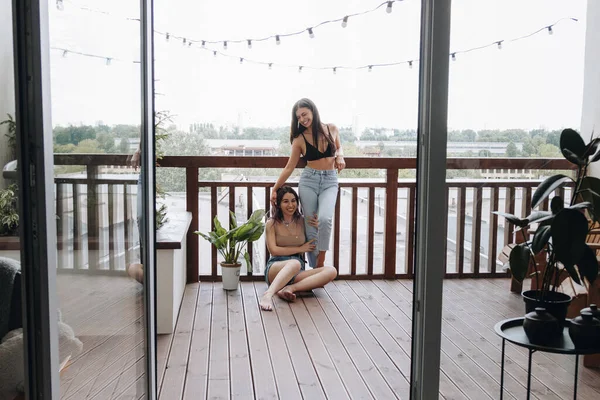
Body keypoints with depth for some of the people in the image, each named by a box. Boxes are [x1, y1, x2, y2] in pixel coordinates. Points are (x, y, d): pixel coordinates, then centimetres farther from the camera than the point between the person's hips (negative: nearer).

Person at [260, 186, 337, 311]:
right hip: (276, 268, -4)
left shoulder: (303, 222, 14)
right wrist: (300, 248, -4)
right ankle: (268, 295, -55)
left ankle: (289, 288, -36)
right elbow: (274, 250, -4)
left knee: (331, 271, -24)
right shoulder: (272, 224, 6)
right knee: (294, 263, -39)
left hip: (298, 273, 4)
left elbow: (314, 247, 21)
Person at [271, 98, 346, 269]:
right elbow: (289, 167, 4)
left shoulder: (332, 129, 2)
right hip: (309, 180, 0)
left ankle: (321, 263, -9)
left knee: (324, 219, -25)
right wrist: (275, 189, 2)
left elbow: (339, 147, 22)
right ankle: (314, 268, 7)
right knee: (310, 226, -4)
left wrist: (340, 156, -1)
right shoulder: (300, 139, -2)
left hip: (330, 181, 0)